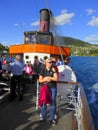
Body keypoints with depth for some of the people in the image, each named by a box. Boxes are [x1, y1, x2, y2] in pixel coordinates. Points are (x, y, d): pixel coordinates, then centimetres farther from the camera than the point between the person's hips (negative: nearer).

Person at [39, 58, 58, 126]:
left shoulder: (53, 70, -1)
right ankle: (43, 116, 27)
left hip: (53, 88, 0)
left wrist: (47, 77, -15)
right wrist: (46, 79, -17)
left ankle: (52, 118, 20)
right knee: (43, 102, 7)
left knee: (53, 102, 5)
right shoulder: (43, 70, -1)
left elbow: (56, 78, -10)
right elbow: (40, 80, -2)